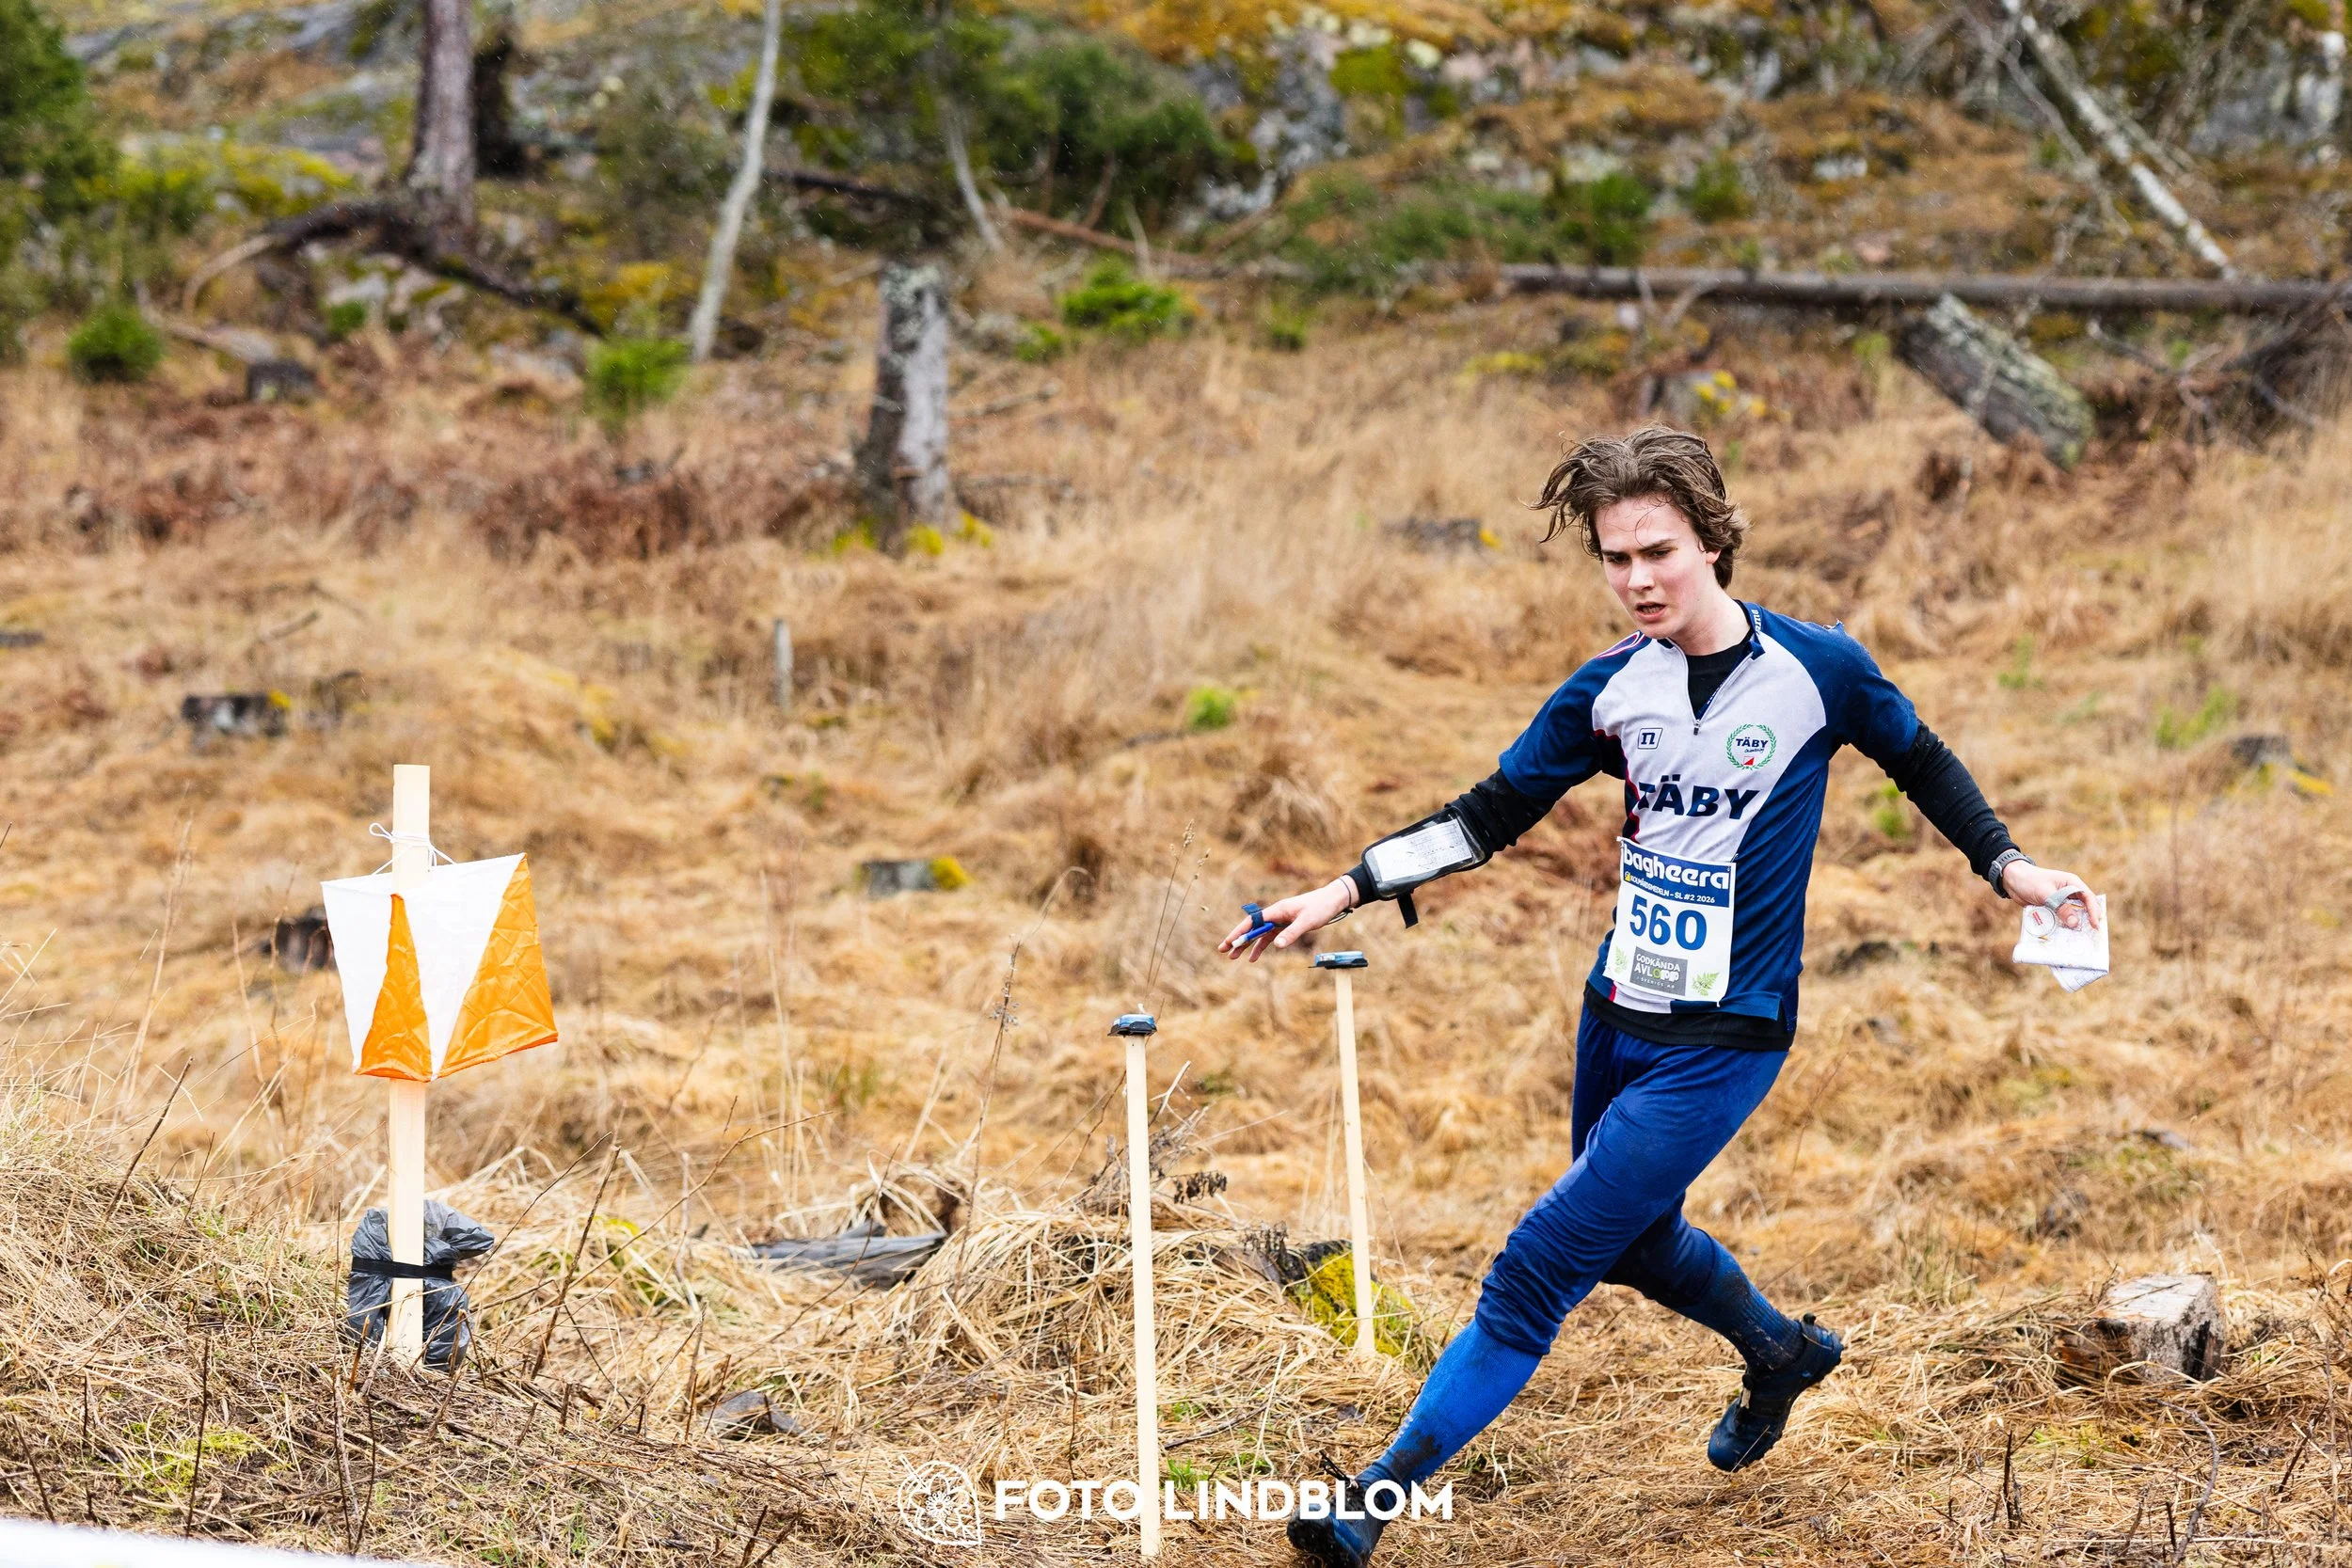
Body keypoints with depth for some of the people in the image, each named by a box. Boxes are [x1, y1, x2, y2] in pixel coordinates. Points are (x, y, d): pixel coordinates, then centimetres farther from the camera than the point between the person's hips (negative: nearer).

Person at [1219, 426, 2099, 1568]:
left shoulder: (1816, 669, -10)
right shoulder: (1608, 691, -1)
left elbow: (1920, 762, 8)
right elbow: (1489, 818, 5)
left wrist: (2008, 866, -1)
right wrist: (1339, 896, -2)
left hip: (1724, 1037, -5)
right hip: (1617, 1014, 5)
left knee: (1539, 1269, -10)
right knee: (1634, 1240, 23)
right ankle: (1781, 1353, 53)